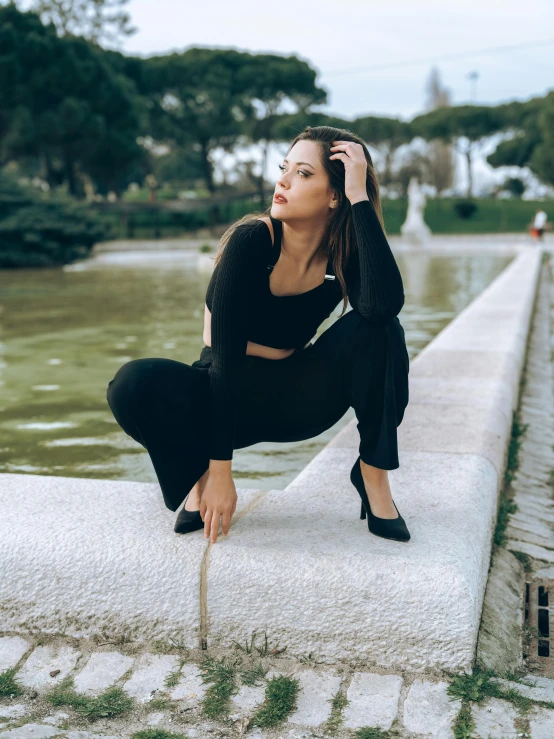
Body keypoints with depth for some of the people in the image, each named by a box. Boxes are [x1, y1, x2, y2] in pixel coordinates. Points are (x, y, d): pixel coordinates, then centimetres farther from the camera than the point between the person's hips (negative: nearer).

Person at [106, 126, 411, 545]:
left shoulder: (346, 250, -14)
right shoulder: (252, 240, -23)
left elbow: (386, 303, -37)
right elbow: (225, 357, -27)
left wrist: (360, 197, -33)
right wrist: (220, 472, -30)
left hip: (297, 400, 2)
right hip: (227, 397, -2)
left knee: (376, 326, -24)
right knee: (135, 384, -32)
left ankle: (373, 472, -12)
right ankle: (200, 471, -3)